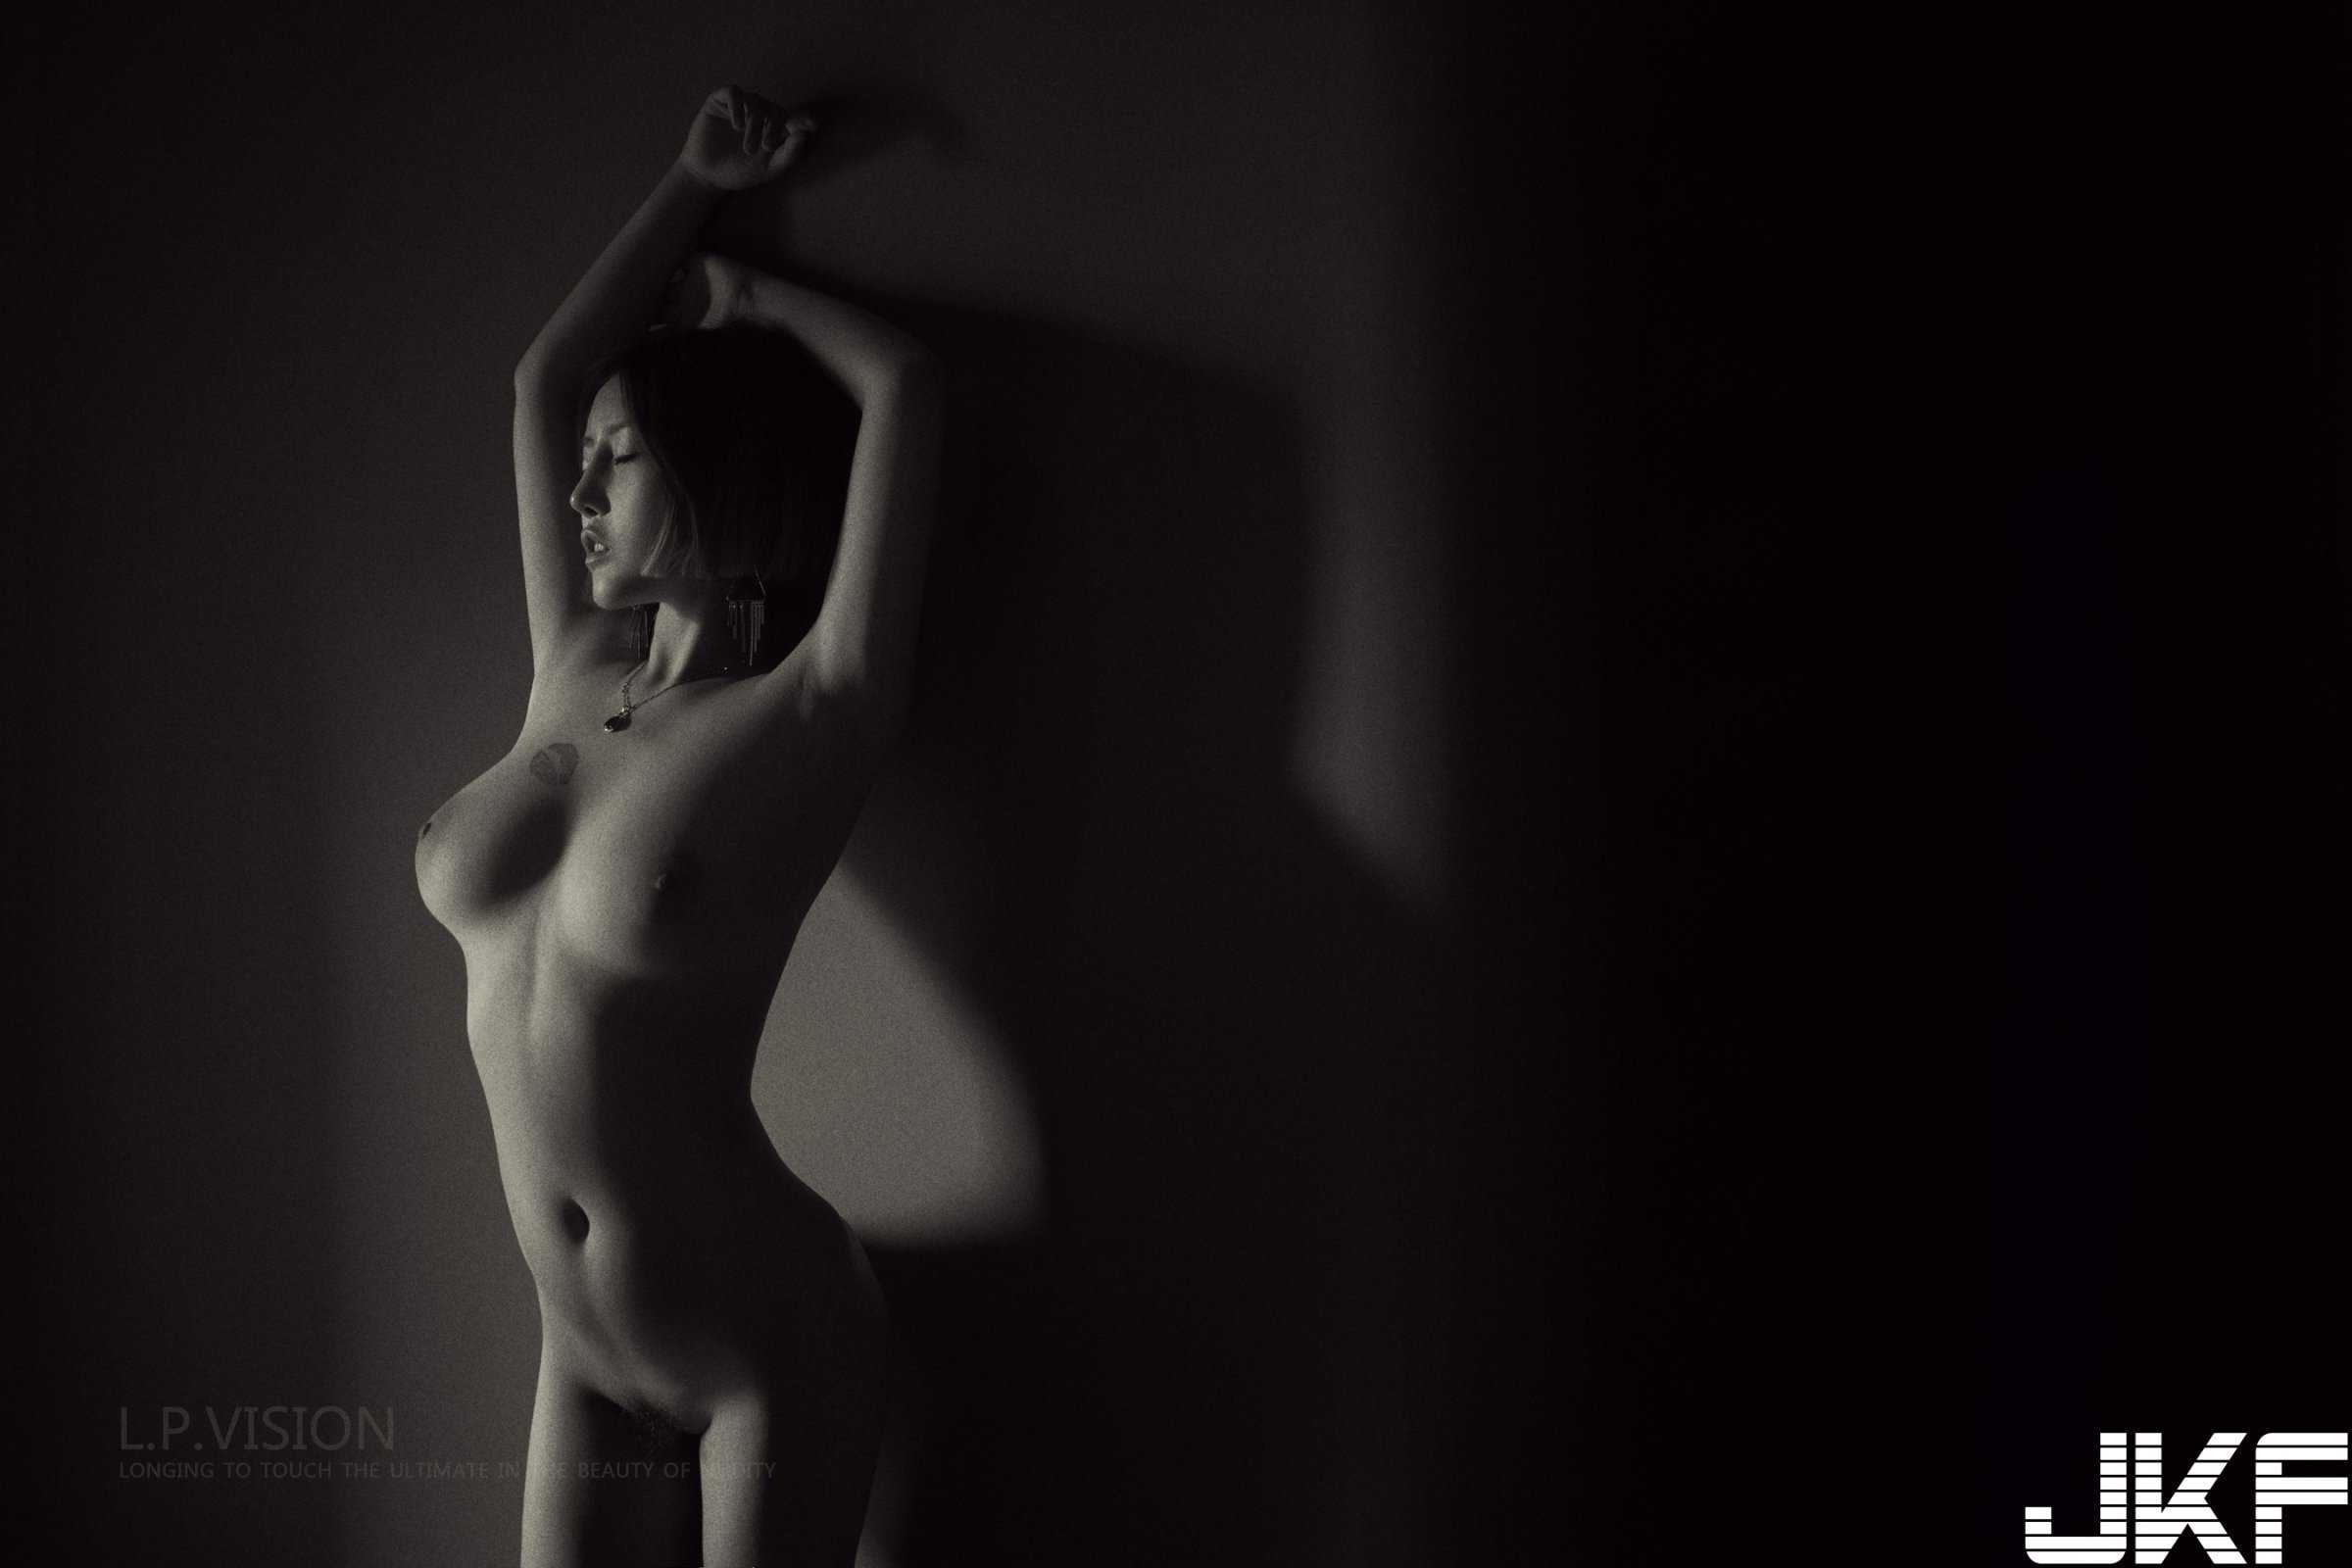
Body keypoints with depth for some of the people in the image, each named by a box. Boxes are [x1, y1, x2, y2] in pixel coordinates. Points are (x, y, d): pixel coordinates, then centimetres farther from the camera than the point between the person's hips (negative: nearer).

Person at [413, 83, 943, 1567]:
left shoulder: (814, 715, -11)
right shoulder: (574, 680, 5)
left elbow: (904, 384, -18)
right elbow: (546, 375, 14)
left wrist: (743, 291, 0)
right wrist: (692, 188, 16)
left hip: (767, 1354, -5)